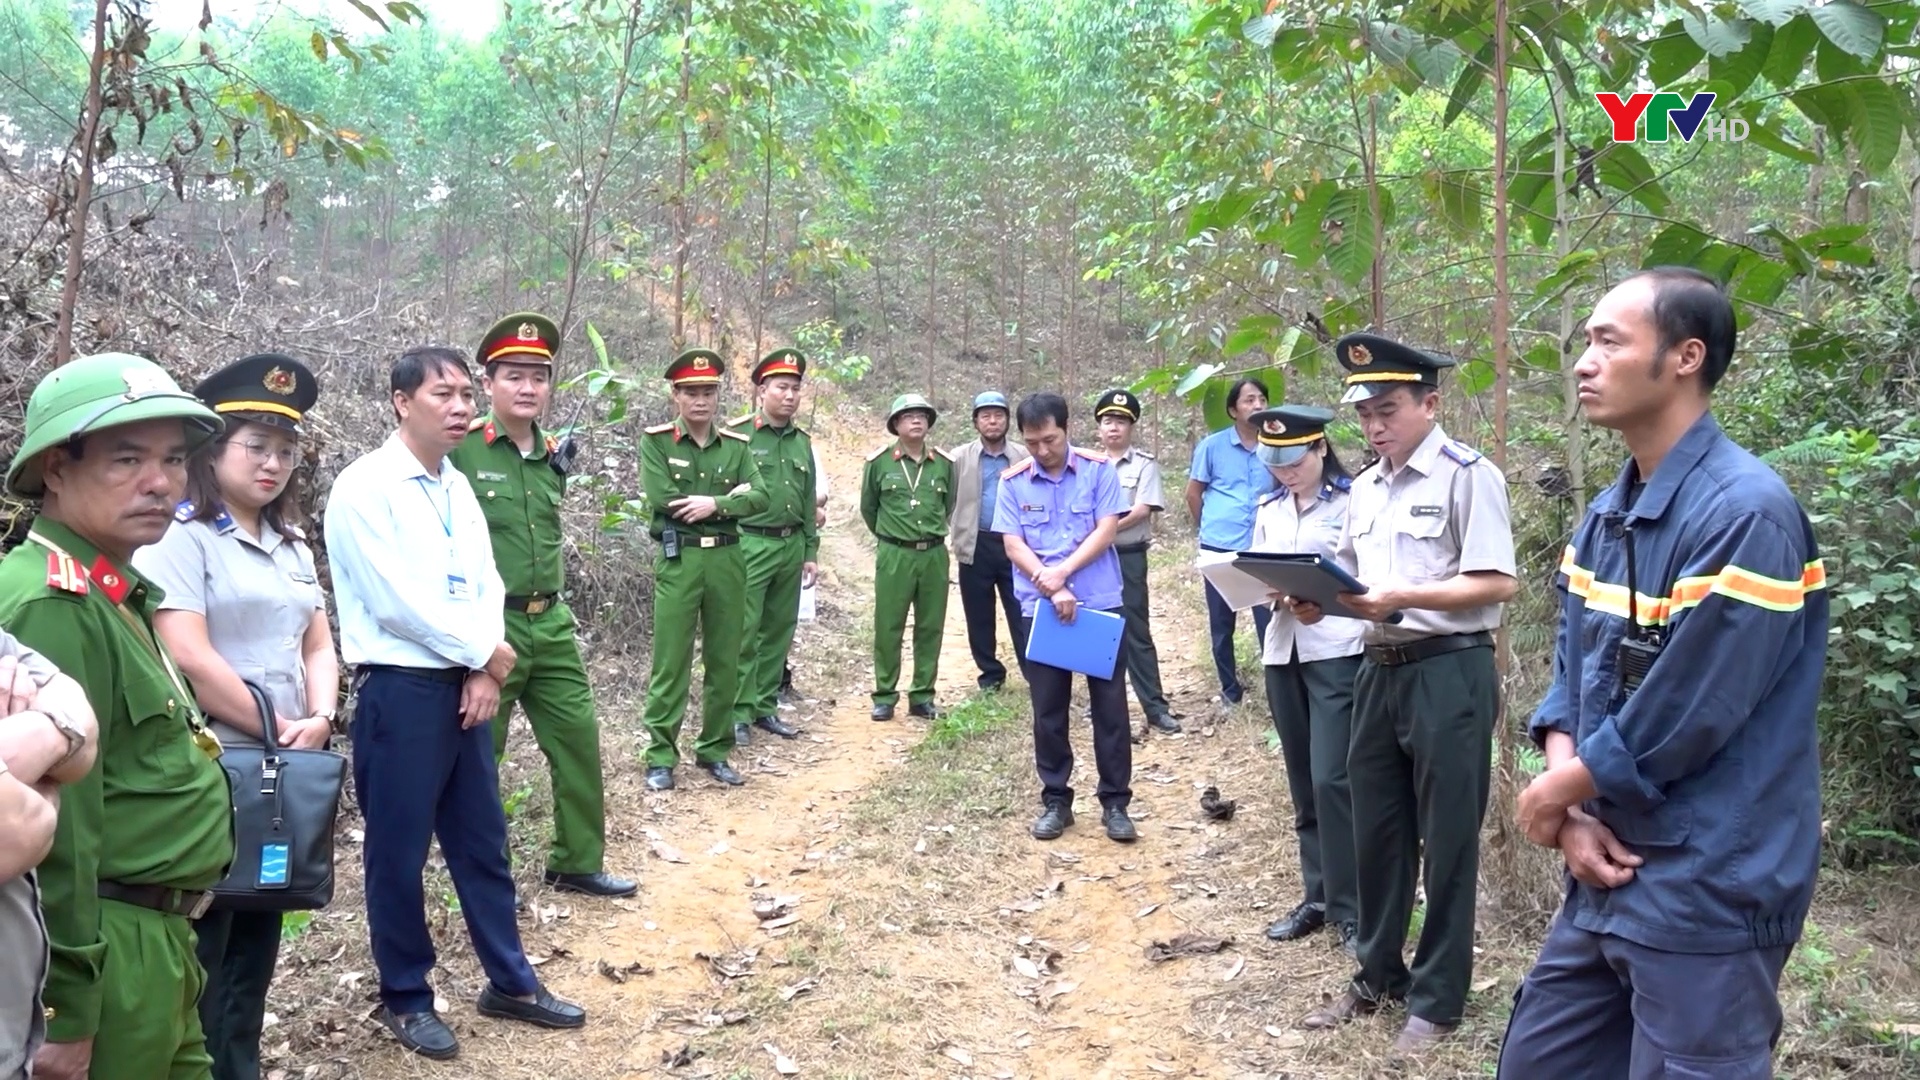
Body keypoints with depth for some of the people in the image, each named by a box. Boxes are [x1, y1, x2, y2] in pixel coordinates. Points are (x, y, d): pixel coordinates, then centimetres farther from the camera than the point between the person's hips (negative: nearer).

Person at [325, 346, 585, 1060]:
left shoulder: (458, 486, 11)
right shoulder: (365, 486, -12)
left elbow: (486, 583, 9)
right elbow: (397, 603, -19)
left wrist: (483, 671, -6)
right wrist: (487, 652, -10)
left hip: (465, 686, 7)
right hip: (399, 692, -7)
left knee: (482, 841, 15)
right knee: (399, 854, 7)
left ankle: (509, 981, 28)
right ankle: (405, 997, 24)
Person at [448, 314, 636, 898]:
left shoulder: (554, 454, 9)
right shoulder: (459, 449, -11)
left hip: (551, 624, 6)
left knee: (580, 741, 11)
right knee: (477, 757, 8)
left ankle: (578, 862, 27)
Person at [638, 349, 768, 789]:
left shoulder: (737, 445, 9)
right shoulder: (655, 442, -1)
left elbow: (761, 498, -3)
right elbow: (662, 498, -15)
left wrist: (713, 504, -18)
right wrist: (729, 496, -10)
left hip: (727, 559, 4)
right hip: (679, 559, -3)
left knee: (725, 661, 9)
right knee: (670, 662, 0)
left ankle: (715, 751, 21)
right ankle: (660, 757, 9)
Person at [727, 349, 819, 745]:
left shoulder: (803, 441, 13)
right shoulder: (738, 435, -6)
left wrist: (810, 552, 13)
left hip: (791, 546, 6)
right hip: (750, 545, -6)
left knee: (779, 632, 11)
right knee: (743, 633, -4)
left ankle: (765, 707, 21)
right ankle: (739, 713, 4)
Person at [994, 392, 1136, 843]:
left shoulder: (1098, 469, -3)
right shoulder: (1013, 481, 0)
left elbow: (1107, 530, -8)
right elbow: (1013, 546, -4)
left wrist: (1063, 571, -18)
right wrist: (1052, 588, -16)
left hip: (1100, 604, -1)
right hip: (1040, 608, 1)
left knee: (1110, 704, 4)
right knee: (1048, 709, 7)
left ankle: (1115, 801, 14)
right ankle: (1055, 800, 20)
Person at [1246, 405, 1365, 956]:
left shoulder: (1351, 500, -5)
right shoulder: (1269, 509, 15)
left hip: (1338, 649, -6)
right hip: (1283, 650, 6)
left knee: (1332, 780, -9)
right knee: (1303, 782, 11)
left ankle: (1351, 909, 3)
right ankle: (1317, 895, 22)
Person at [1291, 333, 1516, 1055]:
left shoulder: (1469, 475, -11)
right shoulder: (1365, 488, 13)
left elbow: (1496, 584, -17)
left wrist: (1401, 597, -25)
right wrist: (1320, 600, -2)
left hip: (1450, 673, -7)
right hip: (1379, 670, 8)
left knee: (1446, 842, 5)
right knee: (1376, 833, 16)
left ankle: (1437, 999, 20)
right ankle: (1378, 976, 33)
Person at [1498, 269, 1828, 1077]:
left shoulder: (1745, 513, -19)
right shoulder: (1607, 513, 7)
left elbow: (1684, 717, -22)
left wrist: (1557, 793, -8)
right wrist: (1574, 817, -6)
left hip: (1707, 891, -8)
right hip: (1608, 872, 8)